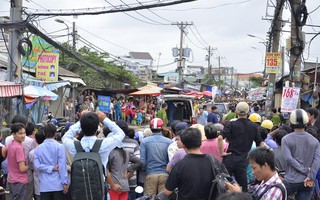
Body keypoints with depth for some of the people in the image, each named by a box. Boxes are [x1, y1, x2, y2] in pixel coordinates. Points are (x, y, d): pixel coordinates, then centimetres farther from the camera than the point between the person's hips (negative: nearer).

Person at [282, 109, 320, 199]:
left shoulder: (286, 139, -4)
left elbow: (289, 159, -15)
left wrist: (305, 171, -12)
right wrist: (310, 177, -14)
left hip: (292, 181, -3)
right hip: (308, 182, 3)